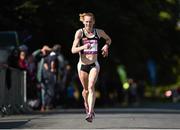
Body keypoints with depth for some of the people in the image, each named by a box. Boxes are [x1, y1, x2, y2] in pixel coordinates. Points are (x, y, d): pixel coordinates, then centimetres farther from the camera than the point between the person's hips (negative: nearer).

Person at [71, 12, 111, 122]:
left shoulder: (99, 32, 1)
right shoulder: (80, 32, -6)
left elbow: (108, 39, 23)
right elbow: (73, 50, -13)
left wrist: (106, 46, 2)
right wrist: (83, 47, -31)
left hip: (94, 65, 0)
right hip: (82, 65, 0)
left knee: (91, 87, -19)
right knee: (86, 89, 13)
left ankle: (90, 113, -26)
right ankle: (87, 106, 44)